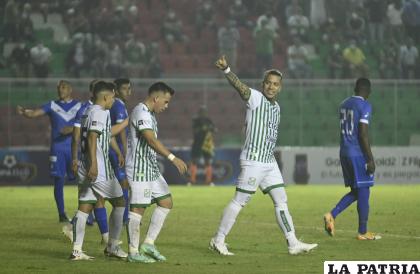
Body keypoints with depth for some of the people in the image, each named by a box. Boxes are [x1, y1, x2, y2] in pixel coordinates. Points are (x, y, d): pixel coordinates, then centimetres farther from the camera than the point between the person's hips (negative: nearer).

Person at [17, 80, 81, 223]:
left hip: (74, 148, 0)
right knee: (58, 180, -3)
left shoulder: (78, 106, 5)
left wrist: (72, 129, -21)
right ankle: (61, 213, 4)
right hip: (57, 148, 1)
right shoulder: (52, 105, 6)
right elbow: (34, 113, -6)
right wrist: (24, 112, -26)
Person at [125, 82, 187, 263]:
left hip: (151, 169, 10)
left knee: (166, 202, 8)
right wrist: (172, 158, -34)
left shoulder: (149, 114, 17)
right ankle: (133, 252, -1)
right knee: (138, 208, -6)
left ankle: (148, 244, 11)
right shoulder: (141, 113, -16)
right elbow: (151, 140, -28)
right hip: (139, 168, -10)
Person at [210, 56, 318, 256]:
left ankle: (293, 243, 11)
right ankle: (218, 240, 6)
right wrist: (226, 70, -44)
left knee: (281, 201, 7)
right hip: (253, 160, -8)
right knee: (240, 201, -4)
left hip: (269, 162, 8)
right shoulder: (255, 98, -7)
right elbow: (239, 85, -26)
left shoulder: (276, 107, 15)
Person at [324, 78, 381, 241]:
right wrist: (370, 159, -15)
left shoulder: (344, 104, 13)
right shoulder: (364, 106, -11)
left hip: (344, 153, 8)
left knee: (355, 191, 15)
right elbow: (363, 134, -18)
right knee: (363, 192, 0)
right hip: (358, 154, -8)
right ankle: (363, 232, 4)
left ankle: (332, 215, -2)